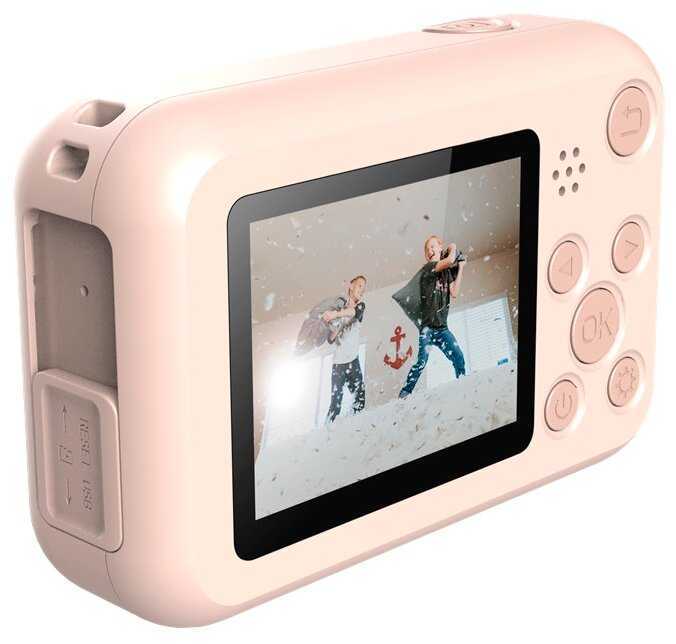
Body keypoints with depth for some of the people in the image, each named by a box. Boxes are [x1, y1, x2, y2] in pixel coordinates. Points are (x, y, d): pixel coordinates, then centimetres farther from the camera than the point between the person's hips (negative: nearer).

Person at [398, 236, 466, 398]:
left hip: (442, 326, 6)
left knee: (459, 358, -5)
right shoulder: (428, 268, -4)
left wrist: (460, 268, 3)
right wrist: (452, 249, -1)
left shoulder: (447, 271, 15)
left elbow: (454, 293, 0)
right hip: (427, 325, -6)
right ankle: (405, 393, -11)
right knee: (421, 362, -14)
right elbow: (449, 261, -22)